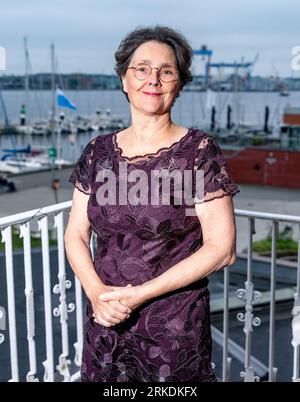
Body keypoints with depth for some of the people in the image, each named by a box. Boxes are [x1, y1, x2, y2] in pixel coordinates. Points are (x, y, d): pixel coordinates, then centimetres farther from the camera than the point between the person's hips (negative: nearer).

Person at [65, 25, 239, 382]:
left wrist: (140, 294, -16)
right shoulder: (98, 152, 3)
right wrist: (97, 293, -13)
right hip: (105, 324, 4)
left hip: (176, 328, -3)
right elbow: (76, 235, 5)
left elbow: (222, 248, -13)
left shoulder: (199, 150, -9)